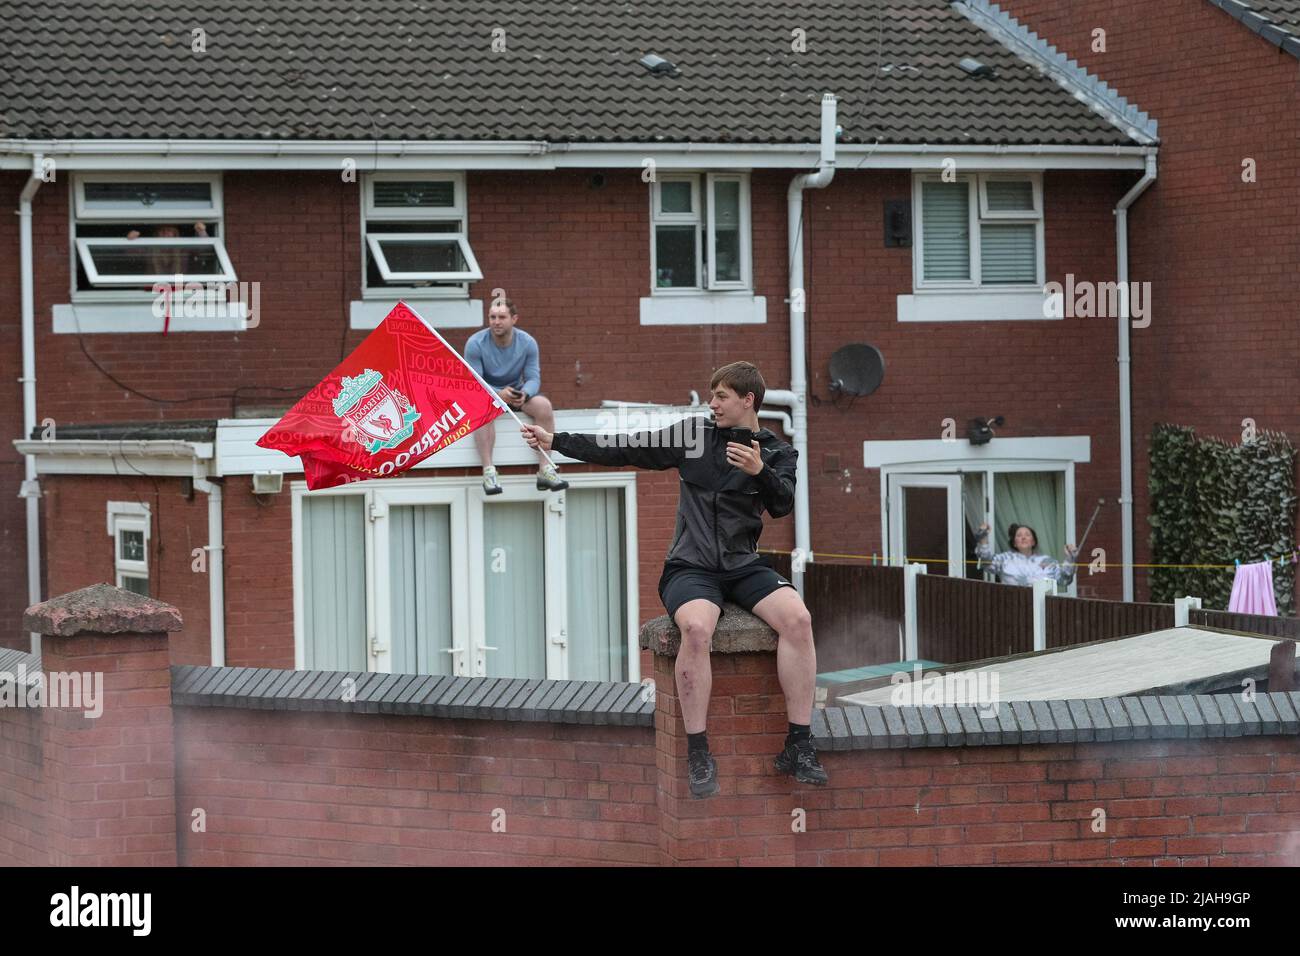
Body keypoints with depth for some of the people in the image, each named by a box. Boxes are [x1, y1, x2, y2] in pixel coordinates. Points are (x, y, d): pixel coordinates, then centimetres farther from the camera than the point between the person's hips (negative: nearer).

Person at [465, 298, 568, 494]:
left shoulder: (528, 343, -8)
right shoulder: (475, 344, -16)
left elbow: (534, 378, -9)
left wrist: (524, 394, -34)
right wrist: (499, 394, -37)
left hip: (516, 393, 3)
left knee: (543, 405, -26)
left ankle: (545, 470, -26)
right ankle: (488, 472, -42)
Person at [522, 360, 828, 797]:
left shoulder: (777, 452, 10)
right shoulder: (694, 436, 8)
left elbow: (782, 505, -6)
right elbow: (624, 450, 10)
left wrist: (759, 472, -26)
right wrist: (554, 441, 8)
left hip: (743, 565, 2)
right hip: (690, 566, -1)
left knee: (798, 618, -28)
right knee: (696, 627, -35)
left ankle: (798, 747, -21)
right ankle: (698, 756, -27)